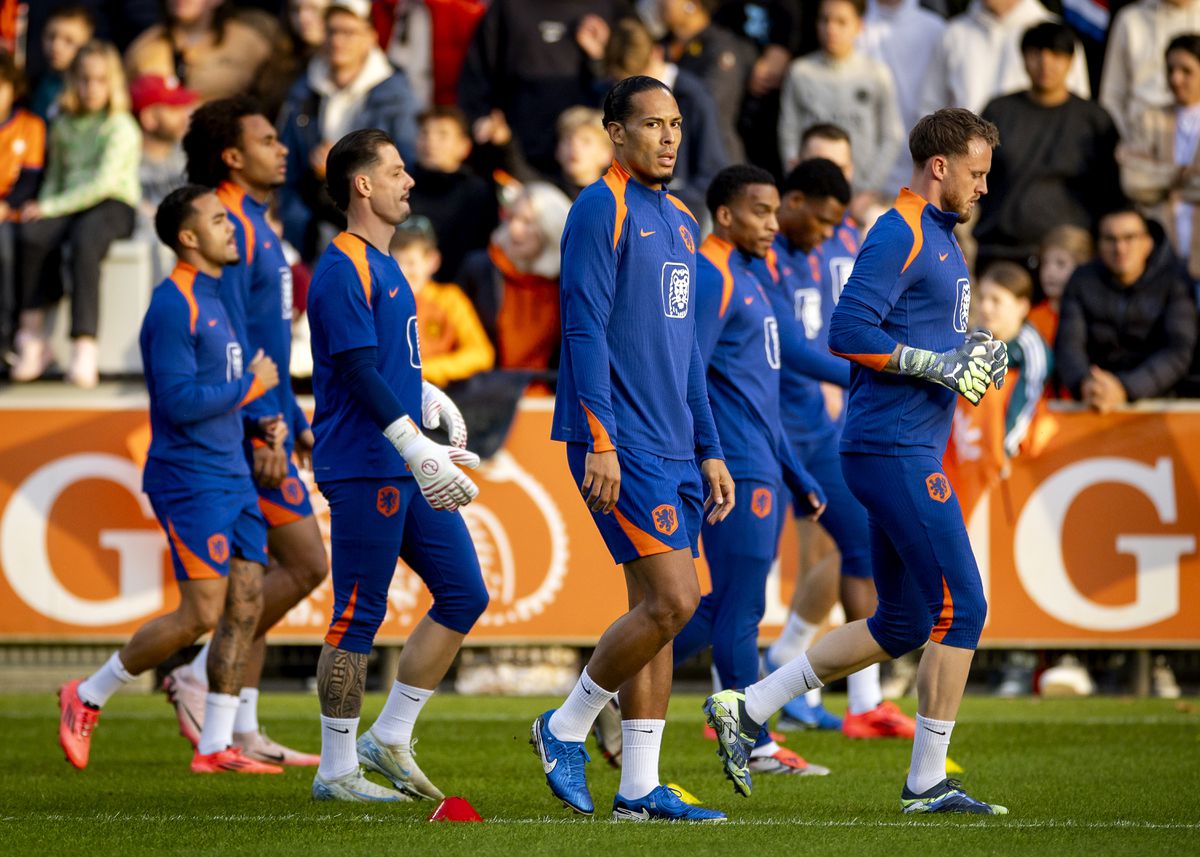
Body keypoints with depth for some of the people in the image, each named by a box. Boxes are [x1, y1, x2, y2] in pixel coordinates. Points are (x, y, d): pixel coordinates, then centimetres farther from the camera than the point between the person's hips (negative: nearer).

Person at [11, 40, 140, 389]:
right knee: (31, 236, -27)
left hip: (114, 206, -5)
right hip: (69, 206, 5)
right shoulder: (64, 125, 16)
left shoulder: (121, 128, -4)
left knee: (84, 242, -38)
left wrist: (51, 207, -17)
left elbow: (104, 182, -14)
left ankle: (83, 347, -41)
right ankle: (32, 336, -24)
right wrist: (41, 208, 1)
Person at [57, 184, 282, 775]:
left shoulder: (212, 300, 16)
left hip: (231, 477, 9)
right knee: (202, 613, -10)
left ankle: (215, 746, 5)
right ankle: (87, 698, 4)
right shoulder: (173, 306, -14)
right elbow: (178, 401, -21)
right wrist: (250, 387, -11)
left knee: (246, 604, 2)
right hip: (188, 478, -9)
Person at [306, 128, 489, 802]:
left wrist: (430, 400, 18)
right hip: (364, 468, -10)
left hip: (407, 470, 10)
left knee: (465, 595, 7)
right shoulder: (344, 268, -12)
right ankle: (338, 771, 2)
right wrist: (419, 449, -24)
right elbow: (359, 372, -20)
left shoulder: (384, 265, 19)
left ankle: (389, 741, 14)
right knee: (359, 618, -5)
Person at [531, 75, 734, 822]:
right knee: (673, 599, -14)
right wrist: (599, 443, -20)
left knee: (657, 608, 6)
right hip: (623, 444, -8)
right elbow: (585, 330, -14)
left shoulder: (680, 221, 17)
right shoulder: (602, 209, -9)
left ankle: (640, 787, 8)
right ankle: (566, 728, 2)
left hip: (674, 446, 8)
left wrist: (710, 451, 18)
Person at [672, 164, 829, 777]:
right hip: (736, 472, -10)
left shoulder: (747, 278, 20)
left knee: (727, 606, 10)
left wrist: (798, 478, 24)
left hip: (762, 472, 10)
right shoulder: (709, 277, -11)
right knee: (741, 607, -5)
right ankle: (755, 746, -1)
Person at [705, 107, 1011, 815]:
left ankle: (747, 710, 16)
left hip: (909, 452, 10)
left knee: (902, 624, 12)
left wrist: (972, 352, 11)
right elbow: (849, 332, -21)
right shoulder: (900, 237, -13)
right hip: (894, 449, -10)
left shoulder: (940, 238, 19)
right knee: (962, 606, -9)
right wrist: (939, 364, -20)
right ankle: (928, 781, -3)